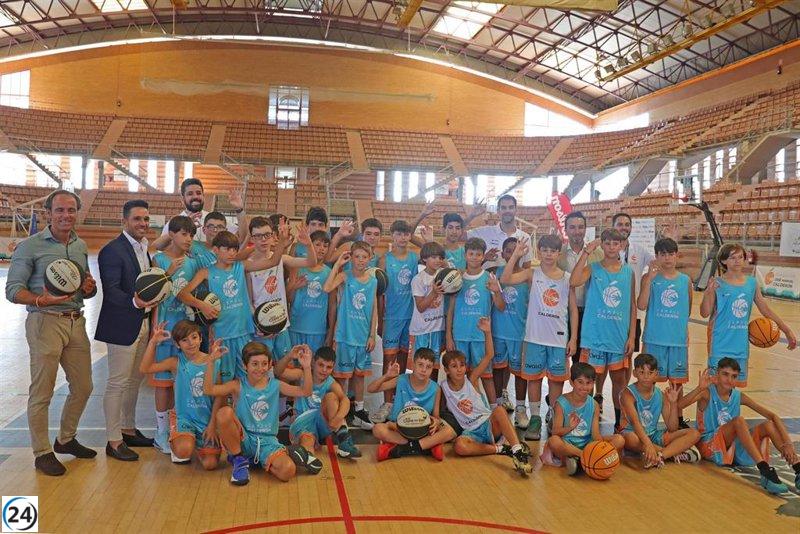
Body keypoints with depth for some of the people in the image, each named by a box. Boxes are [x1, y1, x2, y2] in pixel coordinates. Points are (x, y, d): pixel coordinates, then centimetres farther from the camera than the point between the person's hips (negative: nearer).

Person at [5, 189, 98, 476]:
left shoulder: (81, 246, 13)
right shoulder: (30, 246, -6)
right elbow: (13, 290, -9)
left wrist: (90, 288, -2)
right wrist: (42, 300, -27)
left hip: (76, 322, 7)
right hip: (45, 323, -6)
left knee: (83, 387, 13)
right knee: (42, 392, 0)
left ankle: (66, 439, 33)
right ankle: (42, 452, 14)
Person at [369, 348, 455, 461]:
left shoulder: (434, 389, -4)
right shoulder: (401, 381, -8)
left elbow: (436, 416, 4)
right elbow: (370, 389, -6)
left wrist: (437, 421, -21)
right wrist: (386, 376, -23)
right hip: (398, 426, -1)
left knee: (449, 432, -25)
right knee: (378, 429, -32)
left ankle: (400, 449, -26)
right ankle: (428, 446, -27)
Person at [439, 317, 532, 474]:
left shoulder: (471, 380, 1)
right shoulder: (443, 388, 3)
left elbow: (489, 355, -5)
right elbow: (436, 413, 8)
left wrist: (487, 332, -16)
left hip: (489, 425, 0)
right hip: (470, 432, 0)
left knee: (499, 410, -35)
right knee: (459, 446, -36)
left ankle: (518, 450, -42)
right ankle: (501, 449, -26)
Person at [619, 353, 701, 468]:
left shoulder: (661, 395, 3)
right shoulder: (628, 393, -13)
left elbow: (672, 428, -1)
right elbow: (635, 422, -30)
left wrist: (673, 403, -12)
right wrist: (648, 444, -44)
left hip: (654, 436, 5)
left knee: (694, 433, -9)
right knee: (630, 438, -43)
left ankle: (660, 455, -29)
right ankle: (674, 452, -23)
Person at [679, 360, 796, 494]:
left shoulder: (738, 396, 5)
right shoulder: (707, 393, -8)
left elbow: (773, 416, -1)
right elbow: (678, 406, -27)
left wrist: (788, 443, -15)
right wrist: (699, 388, -42)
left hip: (733, 446, 5)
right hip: (709, 446, -5)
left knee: (769, 425, -14)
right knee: (738, 420, -30)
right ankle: (765, 472, -42)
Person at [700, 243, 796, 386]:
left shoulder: (752, 283, 5)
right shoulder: (717, 283, -8)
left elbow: (765, 310, 13)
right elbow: (705, 313, -10)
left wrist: (787, 330, 14)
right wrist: (707, 293, -26)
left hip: (741, 344, 5)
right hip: (721, 345, -5)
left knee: (737, 382, 13)